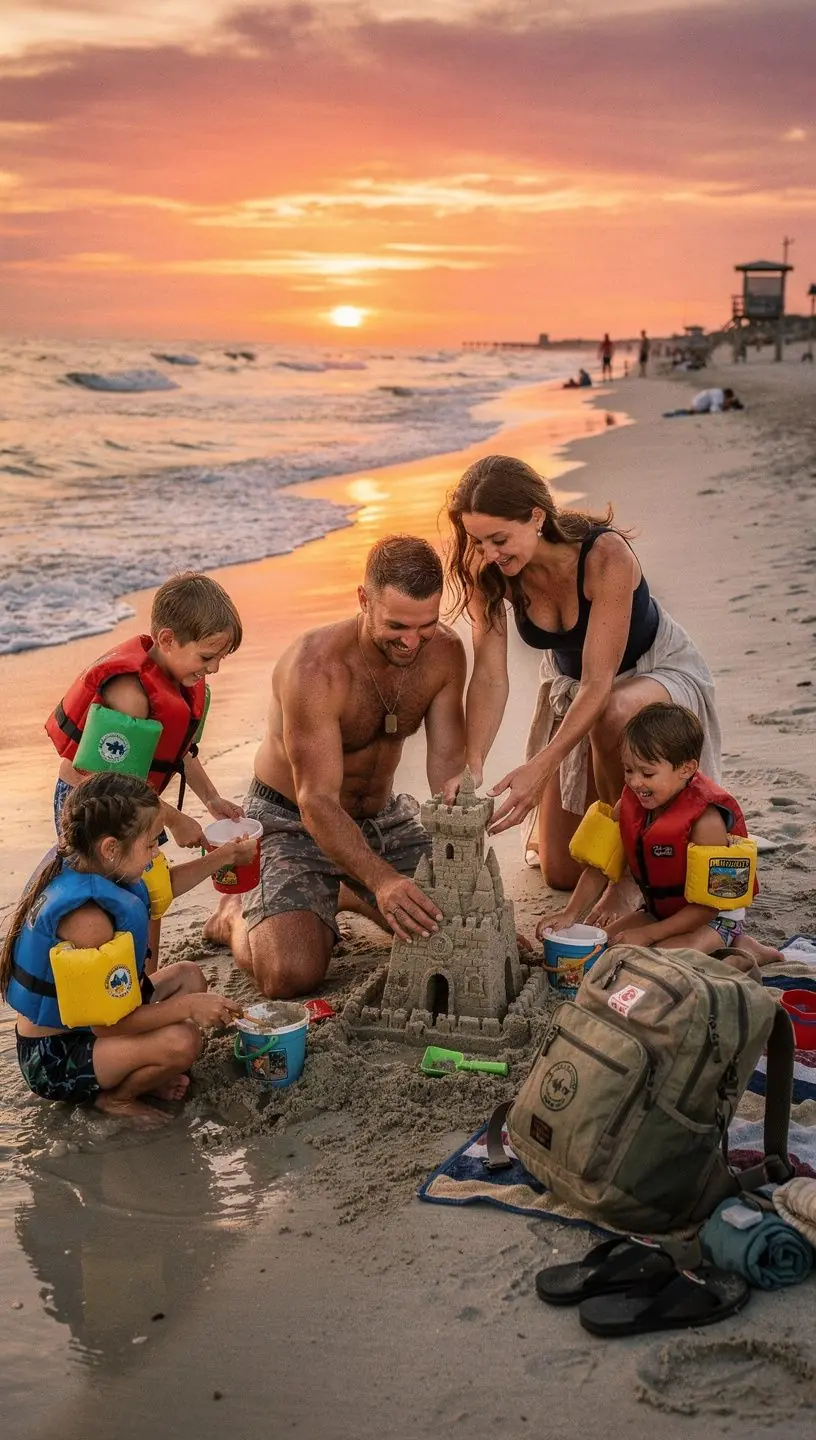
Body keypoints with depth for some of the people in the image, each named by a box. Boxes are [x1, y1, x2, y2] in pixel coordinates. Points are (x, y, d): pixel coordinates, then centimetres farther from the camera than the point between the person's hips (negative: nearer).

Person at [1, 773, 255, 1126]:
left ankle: (138, 1071, 6)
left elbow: (164, 885, 17)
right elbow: (107, 1024, -29)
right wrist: (187, 1007, -22)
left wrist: (226, 856, 19)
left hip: (87, 1026, 10)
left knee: (187, 975, 19)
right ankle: (115, 1098, -1)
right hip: (56, 1059, -10)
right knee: (180, 1041, -31)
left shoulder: (85, 867, -5)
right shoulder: (87, 919, -34)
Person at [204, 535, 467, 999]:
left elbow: (448, 760, -12)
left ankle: (348, 895, 22)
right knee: (291, 974, -24)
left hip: (384, 815, 6)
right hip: (293, 822, -6)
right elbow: (318, 804, -34)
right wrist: (382, 880, -49)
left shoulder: (445, 652, -13)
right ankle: (236, 916, 12)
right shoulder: (314, 668, -31)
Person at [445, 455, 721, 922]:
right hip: (569, 683, 5)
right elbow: (490, 677, -25)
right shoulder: (488, 572, -22)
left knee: (613, 717, -44)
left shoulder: (606, 555, -36)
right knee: (561, 872, 2)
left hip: (659, 672, -4)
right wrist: (471, 764, -40)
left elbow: (599, 683, -38)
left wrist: (539, 768, -48)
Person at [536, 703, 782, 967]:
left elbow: (707, 904, -25)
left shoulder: (705, 821, -28)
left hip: (714, 918, -9)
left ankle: (741, 956, -5)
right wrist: (571, 913, -16)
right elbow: (601, 865, -2)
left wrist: (648, 934, -26)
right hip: (659, 911, 9)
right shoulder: (630, 805, -7)